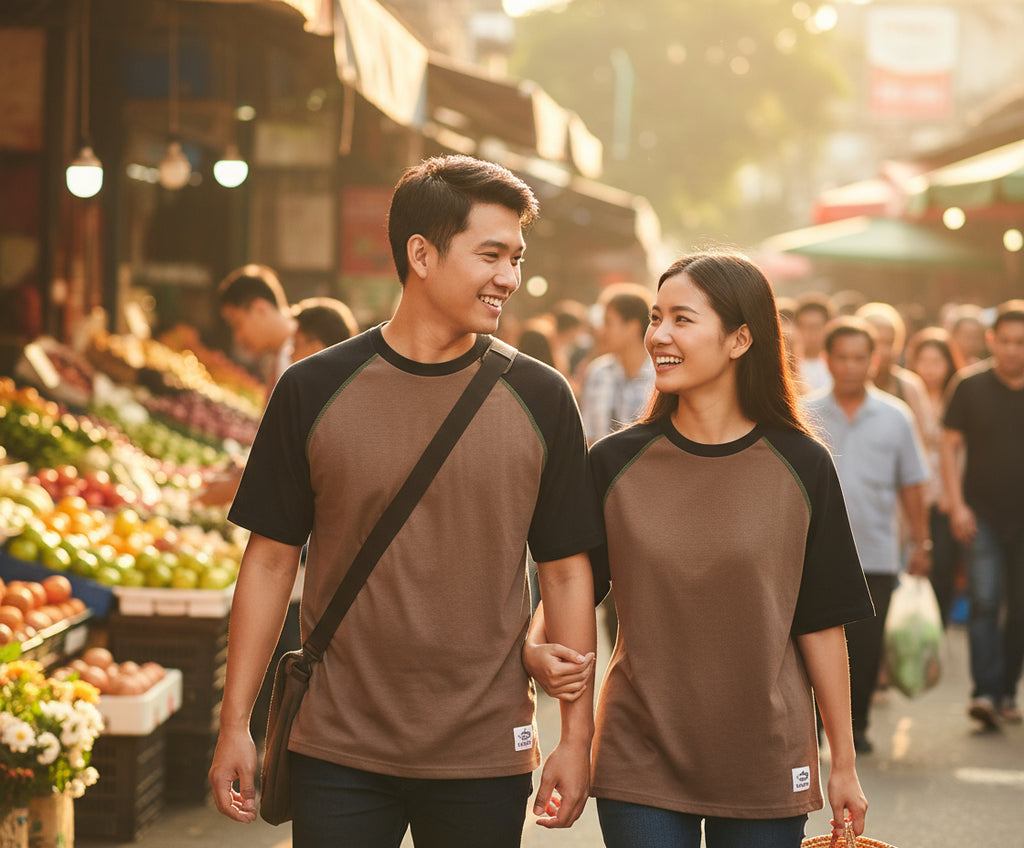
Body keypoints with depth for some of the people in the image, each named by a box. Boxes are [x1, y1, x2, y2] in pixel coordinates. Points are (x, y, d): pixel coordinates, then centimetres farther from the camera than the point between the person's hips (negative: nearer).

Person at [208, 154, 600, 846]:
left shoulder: (539, 400, 2)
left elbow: (568, 572, 4)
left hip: (486, 760, 1)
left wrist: (577, 737, 2)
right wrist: (235, 725, 2)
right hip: (337, 754, -1)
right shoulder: (314, 391, -1)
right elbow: (271, 559, 4)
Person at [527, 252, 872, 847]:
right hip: (640, 764, 0)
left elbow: (820, 624, 0)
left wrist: (844, 764, 3)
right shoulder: (616, 463, -1)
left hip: (765, 765, 0)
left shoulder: (801, 467, -4)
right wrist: (537, 650, -17)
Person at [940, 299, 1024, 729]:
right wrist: (957, 504, -7)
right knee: (983, 600, -13)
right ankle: (985, 692, -16)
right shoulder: (971, 384, -3)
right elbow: (951, 446, 1)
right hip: (983, 514, -2)